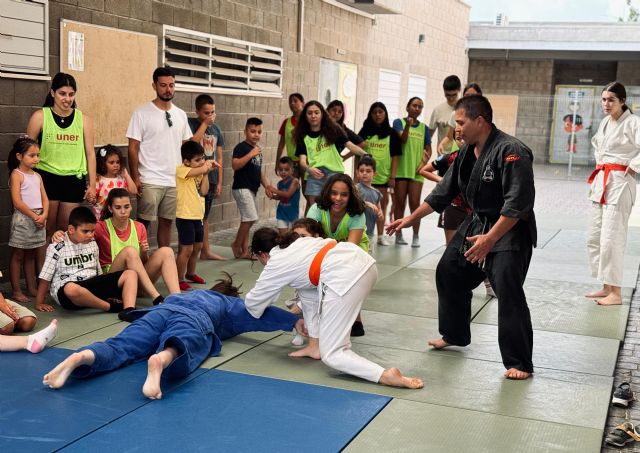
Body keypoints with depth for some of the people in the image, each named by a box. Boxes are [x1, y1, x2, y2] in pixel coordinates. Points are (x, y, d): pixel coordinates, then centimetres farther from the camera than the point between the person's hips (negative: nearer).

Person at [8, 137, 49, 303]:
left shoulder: (37, 176, 12)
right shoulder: (16, 175, -9)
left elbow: (44, 198, 9)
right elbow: (17, 202, -17)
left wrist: (44, 215, -8)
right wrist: (34, 216, -16)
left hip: (39, 219, 7)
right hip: (22, 219, -7)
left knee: (31, 255, 14)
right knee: (17, 256, 2)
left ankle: (31, 288, 21)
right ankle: (16, 291, 6)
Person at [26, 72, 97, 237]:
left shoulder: (83, 119, 4)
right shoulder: (40, 116, -2)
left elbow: (90, 153, 6)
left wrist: (92, 184, 3)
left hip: (74, 180, 2)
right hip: (47, 178, -2)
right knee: (48, 229, 2)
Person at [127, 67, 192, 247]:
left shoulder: (181, 115, 10)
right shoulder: (142, 113, -5)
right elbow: (133, 148, -6)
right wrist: (135, 177, -12)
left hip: (175, 181, 5)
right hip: (149, 180, -4)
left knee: (167, 222, 11)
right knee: (143, 222, -1)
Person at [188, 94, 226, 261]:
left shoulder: (216, 129, 12)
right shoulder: (190, 124, -5)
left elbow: (219, 157, 14)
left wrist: (219, 182, 11)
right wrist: (204, 124, -16)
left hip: (210, 179, 6)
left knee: (204, 216, 15)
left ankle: (206, 250, 21)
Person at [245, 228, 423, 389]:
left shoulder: (275, 265, 14)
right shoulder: (296, 242, 32)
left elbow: (254, 302, 25)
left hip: (345, 278, -9)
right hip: (365, 262, 9)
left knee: (332, 354, -1)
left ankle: (387, 375, -23)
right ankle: (316, 346, 29)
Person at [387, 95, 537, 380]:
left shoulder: (511, 151, -23)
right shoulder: (467, 152, 5)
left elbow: (518, 204, -27)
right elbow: (444, 191, 13)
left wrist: (490, 239, -30)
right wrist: (410, 219, 12)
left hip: (509, 231, -9)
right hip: (477, 224, 9)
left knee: (508, 292, -18)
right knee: (448, 272, 16)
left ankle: (519, 363, -8)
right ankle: (455, 334, 35)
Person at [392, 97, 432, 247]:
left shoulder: (423, 128, 11)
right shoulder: (399, 122, 3)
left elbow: (428, 150, 11)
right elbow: (402, 139, -14)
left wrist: (423, 163, -5)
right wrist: (408, 125, -32)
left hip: (416, 171, 2)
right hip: (400, 169, -2)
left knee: (415, 203, -1)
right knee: (399, 203, 5)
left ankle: (416, 236, 5)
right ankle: (399, 235, 12)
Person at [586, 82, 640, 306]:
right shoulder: (605, 123, 13)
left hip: (619, 184, -9)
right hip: (601, 182, 9)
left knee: (611, 238, -9)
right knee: (594, 237, 11)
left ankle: (615, 293, 0)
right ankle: (606, 287, 23)